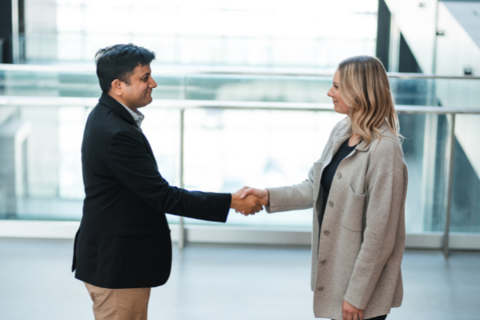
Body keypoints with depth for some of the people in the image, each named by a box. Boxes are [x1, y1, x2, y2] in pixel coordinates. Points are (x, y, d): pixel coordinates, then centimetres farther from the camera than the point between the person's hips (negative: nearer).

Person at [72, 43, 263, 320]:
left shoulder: (105, 117, 8)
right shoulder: (117, 134, -25)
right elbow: (162, 196, -24)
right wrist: (231, 202, -21)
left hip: (111, 256, 10)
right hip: (116, 265, -10)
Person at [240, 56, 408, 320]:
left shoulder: (384, 151, -24)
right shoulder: (341, 132, 4)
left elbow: (380, 234, -22)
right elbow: (315, 188, 12)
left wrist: (356, 295, -18)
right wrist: (268, 196, -1)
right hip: (334, 271, 8)